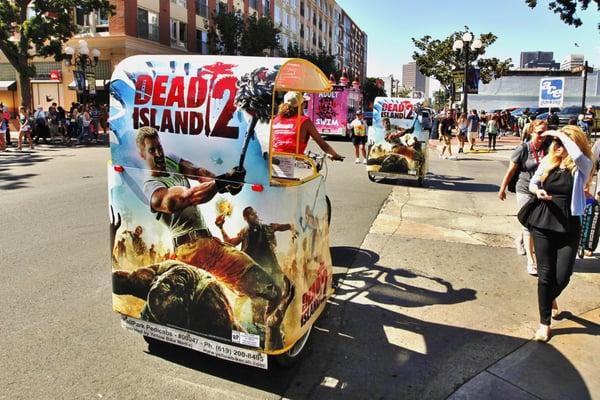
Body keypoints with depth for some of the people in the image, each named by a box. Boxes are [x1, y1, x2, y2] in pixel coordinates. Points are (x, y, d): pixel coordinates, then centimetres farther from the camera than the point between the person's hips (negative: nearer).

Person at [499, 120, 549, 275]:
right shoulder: (523, 149, -11)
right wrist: (502, 189, 2)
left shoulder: (547, 149, -3)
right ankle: (531, 262, 1)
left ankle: (520, 239, 48)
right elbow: (510, 171, -3)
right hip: (525, 191, -4)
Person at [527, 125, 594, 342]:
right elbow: (532, 183, 11)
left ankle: (551, 297, 38)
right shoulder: (548, 161, 1)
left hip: (568, 228, -2)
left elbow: (578, 154, -32)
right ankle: (544, 323, 17)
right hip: (542, 225, 2)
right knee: (545, 275, 4)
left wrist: (561, 135, -20)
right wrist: (538, 191, -11)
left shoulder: (582, 166, -8)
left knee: (562, 277, 1)